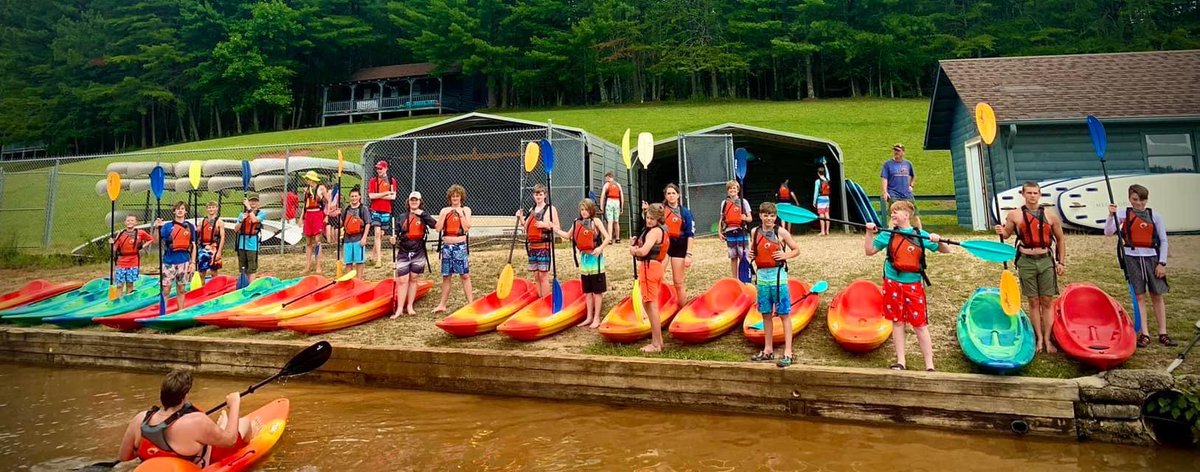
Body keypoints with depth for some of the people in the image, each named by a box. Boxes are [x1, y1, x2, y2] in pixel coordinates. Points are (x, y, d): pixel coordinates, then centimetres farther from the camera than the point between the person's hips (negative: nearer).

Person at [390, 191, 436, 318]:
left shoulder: (424, 216, 3)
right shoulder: (402, 217, 8)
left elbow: (435, 225, -15)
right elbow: (396, 233, 9)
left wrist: (423, 214, -20)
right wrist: (393, 239, -13)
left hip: (418, 253, -1)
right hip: (403, 253, 1)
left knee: (413, 279, 8)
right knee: (402, 281, -2)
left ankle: (409, 306, 16)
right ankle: (399, 309, -2)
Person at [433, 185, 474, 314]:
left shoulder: (466, 210, 3)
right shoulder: (444, 210, 8)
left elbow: (467, 228, -9)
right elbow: (438, 229, -2)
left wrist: (460, 214, -13)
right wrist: (444, 214, -9)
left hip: (460, 246, -3)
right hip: (446, 246, 3)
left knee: (465, 275, -2)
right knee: (446, 276, 9)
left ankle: (470, 303, 0)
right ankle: (442, 305, 16)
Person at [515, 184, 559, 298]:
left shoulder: (550, 209, -2)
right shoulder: (531, 210, 16)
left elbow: (557, 228, -5)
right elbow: (528, 228, 18)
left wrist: (545, 225, -19)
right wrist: (521, 218, 4)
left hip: (544, 246, -6)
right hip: (532, 246, 6)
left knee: (543, 275, -7)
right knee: (536, 276, 8)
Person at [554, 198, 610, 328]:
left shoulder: (596, 220, -8)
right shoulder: (577, 222, 7)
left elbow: (607, 237, -15)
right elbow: (568, 235, 21)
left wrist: (600, 248, -31)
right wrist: (554, 229, 14)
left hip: (595, 258, -6)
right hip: (583, 258, 6)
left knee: (597, 290, 1)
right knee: (587, 291, 13)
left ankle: (597, 318, 8)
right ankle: (589, 317, 21)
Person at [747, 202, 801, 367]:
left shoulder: (781, 232, -5)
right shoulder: (755, 232, 6)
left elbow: (796, 250, 3)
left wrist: (785, 256, -14)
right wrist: (750, 254, -1)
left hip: (778, 275, -4)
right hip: (762, 275, 4)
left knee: (784, 314, -2)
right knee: (766, 314, 12)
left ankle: (788, 352, -1)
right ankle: (768, 350, 22)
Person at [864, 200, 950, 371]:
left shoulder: (920, 235, 0)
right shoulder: (888, 235, 4)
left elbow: (945, 251, 4)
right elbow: (869, 251, 7)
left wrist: (938, 241, -17)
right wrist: (869, 233, -6)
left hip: (914, 285, -1)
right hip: (893, 283, 2)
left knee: (920, 325, 0)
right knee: (897, 322, 8)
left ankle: (930, 366, 7)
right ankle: (900, 362, 16)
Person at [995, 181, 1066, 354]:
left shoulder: (1051, 216, 2)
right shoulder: (1014, 215, 0)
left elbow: (1060, 239, 11)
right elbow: (1007, 234, 11)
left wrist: (1061, 262, 7)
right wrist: (1001, 232, -14)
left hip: (1046, 261, 1)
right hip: (1026, 262, -1)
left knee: (1047, 301, 3)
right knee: (1034, 302, 5)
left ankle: (1047, 339, 11)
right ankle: (1039, 338, 13)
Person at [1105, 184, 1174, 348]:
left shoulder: (1155, 216, 3)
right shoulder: (1123, 214, 0)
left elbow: (1163, 240, 5)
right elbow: (1108, 232, -11)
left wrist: (1162, 263, -1)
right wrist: (1111, 215, -25)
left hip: (1152, 258, 1)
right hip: (1132, 258, -1)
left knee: (1157, 296, 6)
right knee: (1139, 296, 2)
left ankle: (1163, 333, 14)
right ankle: (1144, 334, 4)